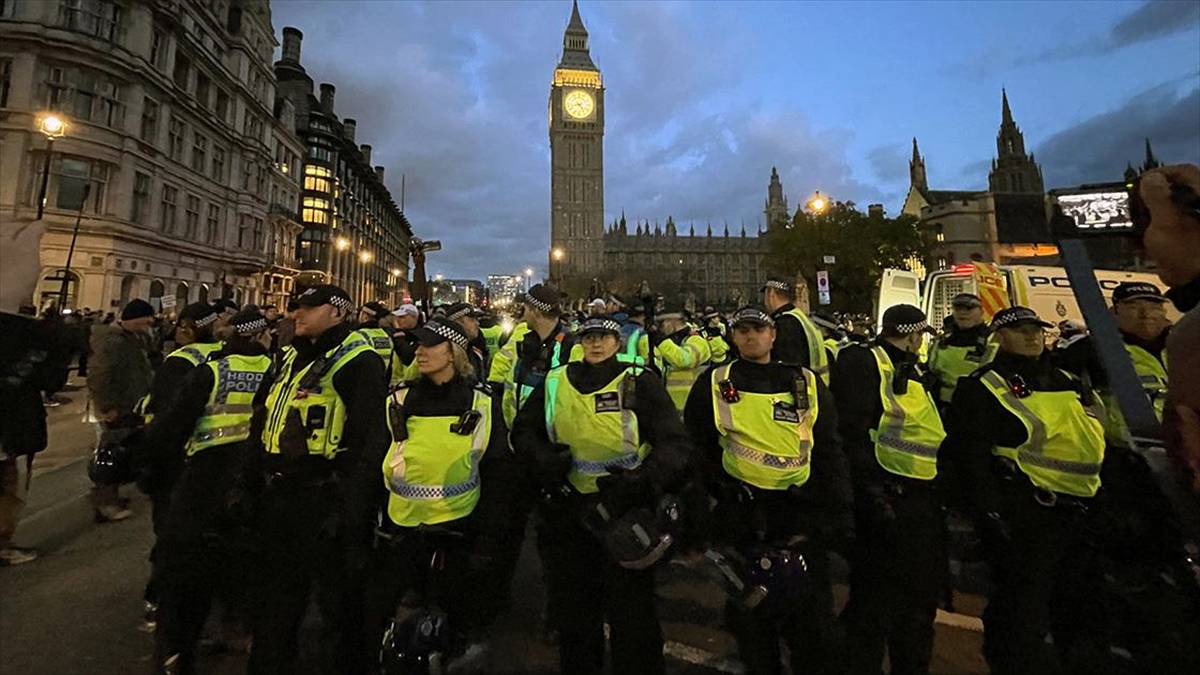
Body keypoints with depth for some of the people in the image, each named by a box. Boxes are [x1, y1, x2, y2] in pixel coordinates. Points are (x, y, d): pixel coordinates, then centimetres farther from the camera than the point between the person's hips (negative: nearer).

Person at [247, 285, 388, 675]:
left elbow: (370, 440, -19)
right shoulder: (292, 359, 15)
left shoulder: (358, 361, -13)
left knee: (337, 602, 9)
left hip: (325, 498, -8)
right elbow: (263, 426, 21)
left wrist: (351, 508, -21)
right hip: (279, 496, 8)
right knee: (276, 596, 24)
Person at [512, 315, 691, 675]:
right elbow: (523, 430, 10)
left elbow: (674, 445, -13)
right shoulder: (555, 383, 2)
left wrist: (643, 483, -31)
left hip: (626, 509, -3)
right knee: (570, 606, 21)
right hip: (568, 508, 4)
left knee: (631, 611, 9)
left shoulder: (641, 383, -8)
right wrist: (544, 458, -11)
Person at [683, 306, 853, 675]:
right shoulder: (713, 384, 0)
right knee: (749, 610, 13)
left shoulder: (807, 383, 5)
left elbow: (829, 453, 7)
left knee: (812, 616, 11)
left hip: (801, 511, 1)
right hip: (739, 516, -1)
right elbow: (696, 450, 3)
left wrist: (841, 512, 2)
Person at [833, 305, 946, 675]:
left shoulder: (915, 371, 18)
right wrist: (871, 490, -25)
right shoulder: (864, 363, -12)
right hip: (886, 499, -9)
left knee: (921, 592, 21)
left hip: (922, 500, 10)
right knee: (875, 597, 0)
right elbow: (853, 431, -21)